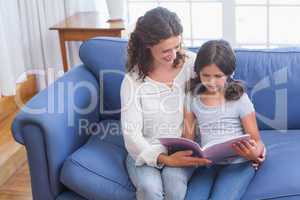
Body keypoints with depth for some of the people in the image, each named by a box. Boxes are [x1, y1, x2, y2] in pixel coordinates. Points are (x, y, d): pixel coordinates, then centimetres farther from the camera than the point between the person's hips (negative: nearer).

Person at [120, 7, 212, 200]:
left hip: (183, 149, 1)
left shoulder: (192, 63, -4)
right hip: (146, 151, -1)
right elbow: (131, 133, -13)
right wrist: (163, 159, -26)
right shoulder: (133, 80, -9)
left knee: (174, 182, -30)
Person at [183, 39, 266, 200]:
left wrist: (254, 153, -24)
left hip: (238, 163, -2)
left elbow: (256, 141, 0)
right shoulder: (193, 97, 5)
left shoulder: (239, 98, -4)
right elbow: (188, 139, 10)